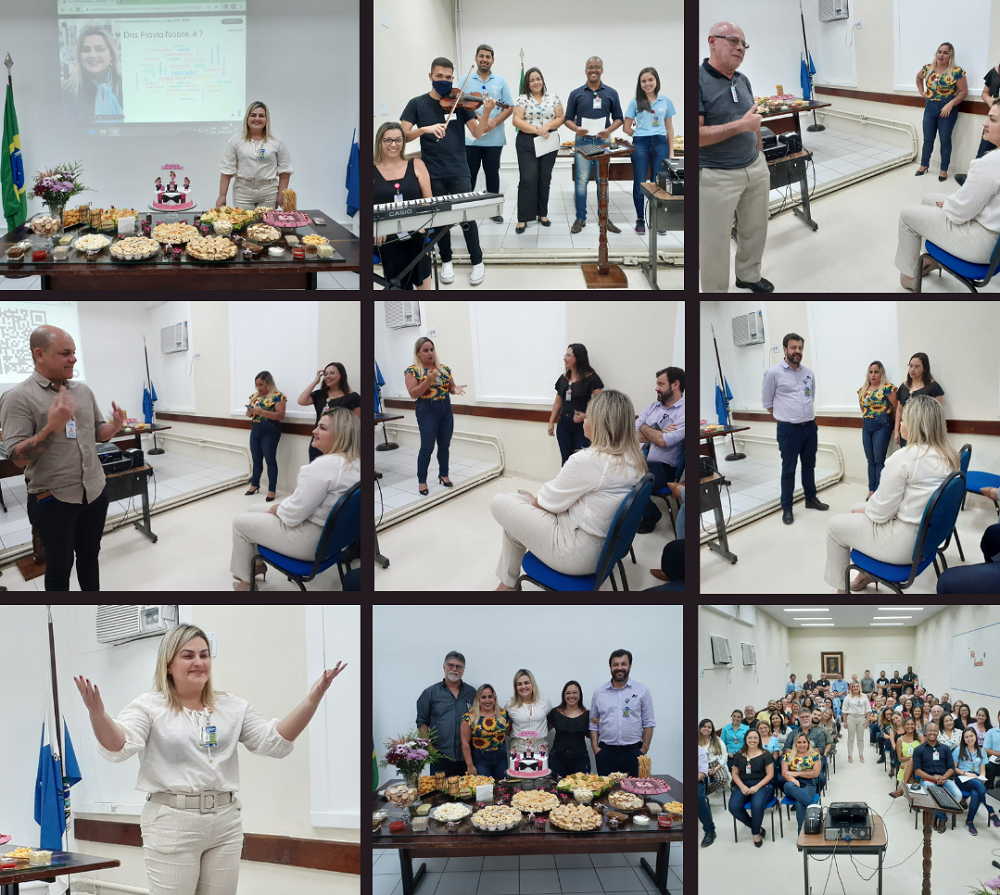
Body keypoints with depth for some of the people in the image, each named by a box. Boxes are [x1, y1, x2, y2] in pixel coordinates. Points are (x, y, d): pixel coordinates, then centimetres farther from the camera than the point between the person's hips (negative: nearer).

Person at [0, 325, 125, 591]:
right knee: (60, 564, 7)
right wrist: (53, 426, -31)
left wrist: (114, 427, -9)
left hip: (94, 492, 6)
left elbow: (98, 432, 15)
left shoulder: (83, 390, 5)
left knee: (90, 554, 18)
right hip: (53, 499, -5)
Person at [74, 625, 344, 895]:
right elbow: (118, 747, -19)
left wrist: (314, 697, -8)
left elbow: (276, 742, 4)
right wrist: (98, 714, -41)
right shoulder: (149, 707, -4)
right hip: (172, 823, -4)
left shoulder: (233, 707, 9)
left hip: (225, 823, 4)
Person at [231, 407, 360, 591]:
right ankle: (258, 562, 39)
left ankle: (245, 580, 24)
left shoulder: (324, 465, -30)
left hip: (309, 541, -9)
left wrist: (274, 509, -5)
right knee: (253, 510, 25)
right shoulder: (357, 463, -1)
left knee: (240, 522, 11)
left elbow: (294, 514, -25)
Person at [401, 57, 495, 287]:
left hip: (459, 171, 0)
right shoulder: (417, 104, 1)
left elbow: (477, 133, -4)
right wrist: (425, 129, -25)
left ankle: (477, 262, 9)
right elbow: (403, 135, -8)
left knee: (467, 215, -4)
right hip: (433, 173, 0)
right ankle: (446, 261, 22)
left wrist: (486, 113, -22)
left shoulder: (459, 102, 3)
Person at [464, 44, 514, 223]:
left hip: (494, 138, 1)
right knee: (469, 174, 4)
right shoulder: (466, 81, 4)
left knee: (492, 173, 7)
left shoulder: (500, 81, 6)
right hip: (470, 138, -1)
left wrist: (494, 122, -13)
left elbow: (509, 108, 3)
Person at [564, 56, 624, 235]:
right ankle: (580, 218, 2)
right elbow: (568, 119, 8)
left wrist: (609, 130, -11)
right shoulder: (576, 93, 6)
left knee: (602, 180, 4)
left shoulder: (611, 93, 7)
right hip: (583, 140, -1)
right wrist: (576, 129, -14)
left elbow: (618, 118, 9)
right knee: (582, 179, -4)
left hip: (603, 140, 1)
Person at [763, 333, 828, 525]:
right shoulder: (774, 373, -8)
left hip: (810, 427, 5)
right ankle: (786, 508, 7)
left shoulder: (809, 373, 7)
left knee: (809, 466, 16)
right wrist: (785, 418, 5)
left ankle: (811, 499, 30)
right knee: (788, 469, 0)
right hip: (788, 429, -5)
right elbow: (768, 403, 0)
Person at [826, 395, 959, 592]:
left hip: (904, 544, -8)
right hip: (930, 534, 8)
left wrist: (864, 509, 2)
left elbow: (881, 512, -20)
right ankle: (866, 573, 35)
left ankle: (841, 590, 22)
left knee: (836, 526, 13)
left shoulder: (904, 458, -25)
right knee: (856, 509, 26)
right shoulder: (949, 458, -2)